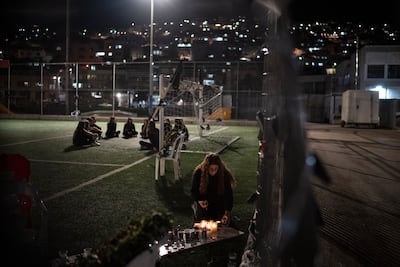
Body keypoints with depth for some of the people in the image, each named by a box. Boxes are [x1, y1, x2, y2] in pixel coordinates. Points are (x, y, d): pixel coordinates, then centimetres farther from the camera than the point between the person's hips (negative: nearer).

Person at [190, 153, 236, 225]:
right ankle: (195, 207, 19)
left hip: (219, 201, 1)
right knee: (201, 219, -14)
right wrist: (199, 201, -28)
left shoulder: (225, 174, -22)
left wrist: (227, 212, -32)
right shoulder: (198, 172, -22)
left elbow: (228, 194, -21)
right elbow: (193, 190, -9)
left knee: (224, 221, -9)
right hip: (203, 200, 0)